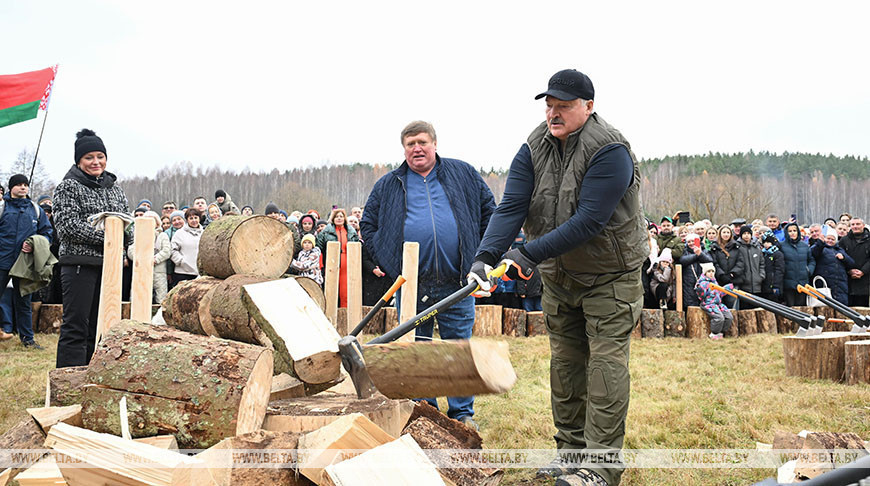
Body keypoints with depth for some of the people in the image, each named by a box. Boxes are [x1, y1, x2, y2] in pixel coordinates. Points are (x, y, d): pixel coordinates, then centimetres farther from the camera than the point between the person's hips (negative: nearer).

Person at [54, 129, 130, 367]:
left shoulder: (115, 188, 16)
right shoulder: (68, 187, -1)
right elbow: (67, 225, -12)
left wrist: (123, 234, -7)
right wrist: (105, 235, -17)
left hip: (109, 264, 6)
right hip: (79, 263, -6)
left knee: (99, 327, 10)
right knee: (76, 327, -7)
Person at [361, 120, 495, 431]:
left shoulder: (463, 174, 9)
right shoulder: (388, 185, 11)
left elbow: (490, 213, 12)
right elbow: (368, 224, 16)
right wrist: (384, 263, 5)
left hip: (456, 283, -1)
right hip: (410, 286, 1)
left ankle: (462, 413, 15)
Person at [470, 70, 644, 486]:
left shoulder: (610, 151, -22)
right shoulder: (534, 149, -4)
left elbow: (588, 221, -30)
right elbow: (511, 208, -13)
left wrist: (529, 254, -32)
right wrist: (485, 257, -29)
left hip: (610, 277, -6)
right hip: (558, 276, 6)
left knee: (605, 365, -7)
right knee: (565, 362, 11)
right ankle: (571, 450, 24)